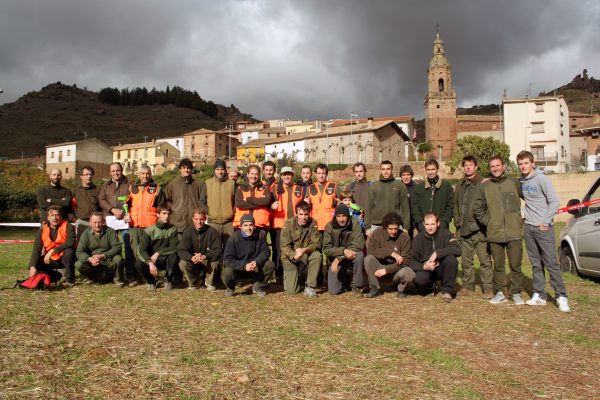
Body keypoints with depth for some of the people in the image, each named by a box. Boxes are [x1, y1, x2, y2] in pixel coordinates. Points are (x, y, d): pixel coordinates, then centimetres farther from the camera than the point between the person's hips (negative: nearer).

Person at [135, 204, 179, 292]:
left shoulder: (173, 229, -6)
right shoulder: (149, 230, -10)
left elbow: (174, 248, -14)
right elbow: (141, 250, -17)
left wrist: (158, 253, -24)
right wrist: (150, 263, -33)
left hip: (166, 260, 0)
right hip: (151, 259, 0)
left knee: (174, 257, -33)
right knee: (138, 264, -30)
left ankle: (168, 280, -3)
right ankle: (151, 282, 3)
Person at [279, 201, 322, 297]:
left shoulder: (312, 224, -7)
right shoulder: (288, 224, -11)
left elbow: (317, 243, -13)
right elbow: (284, 246, -14)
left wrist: (304, 250, -33)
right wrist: (294, 256, -35)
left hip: (306, 256, 2)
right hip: (290, 258, -1)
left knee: (317, 256, -33)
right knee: (291, 290, -13)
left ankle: (310, 287, -18)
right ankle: (299, 279, 24)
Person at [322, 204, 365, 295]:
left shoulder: (354, 225, -12)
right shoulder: (330, 226, -9)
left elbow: (359, 244, -23)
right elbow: (326, 249, -15)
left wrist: (339, 258, -28)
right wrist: (344, 251, -32)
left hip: (350, 258, 0)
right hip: (335, 259, 0)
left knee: (359, 254, -34)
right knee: (334, 290, -13)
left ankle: (357, 286, -14)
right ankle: (344, 279, 23)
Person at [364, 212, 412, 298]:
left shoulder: (404, 237, -12)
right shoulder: (377, 233, -7)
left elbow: (405, 261, -15)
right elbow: (370, 251, -19)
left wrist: (386, 270, -24)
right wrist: (391, 253, -26)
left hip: (397, 269, -1)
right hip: (380, 267, 2)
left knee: (410, 274, -33)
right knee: (368, 259, -27)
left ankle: (401, 288, 4)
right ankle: (376, 288, -7)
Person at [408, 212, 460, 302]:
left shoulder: (445, 233, -8)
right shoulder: (418, 239, -5)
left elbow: (457, 249, -24)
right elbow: (413, 261, -6)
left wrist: (437, 253, -31)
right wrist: (424, 266, -26)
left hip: (442, 269, 0)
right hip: (426, 270, 0)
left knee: (451, 259, -30)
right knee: (418, 279, -32)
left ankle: (447, 290, -11)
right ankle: (430, 287, 6)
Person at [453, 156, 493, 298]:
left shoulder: (483, 184, -3)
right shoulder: (460, 186, 15)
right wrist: (457, 221, 11)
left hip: (479, 229, -5)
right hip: (463, 230, 5)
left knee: (485, 260, -1)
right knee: (466, 261, 11)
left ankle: (487, 287, 6)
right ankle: (468, 286, 21)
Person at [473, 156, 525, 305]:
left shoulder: (514, 183, 3)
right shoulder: (484, 187, 8)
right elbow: (477, 208, 14)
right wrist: (487, 221, 4)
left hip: (514, 232, -2)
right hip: (494, 234, 2)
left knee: (515, 265, 3)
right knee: (498, 266, 8)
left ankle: (516, 292, 15)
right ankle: (500, 292, 19)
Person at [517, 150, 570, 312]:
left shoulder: (541, 179, -8)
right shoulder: (521, 181, 8)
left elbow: (554, 201, -10)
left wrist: (545, 222, -12)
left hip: (543, 227, -6)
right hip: (529, 227, 6)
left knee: (551, 263, -5)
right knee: (536, 264, 9)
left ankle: (561, 296, 3)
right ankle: (539, 295, 15)